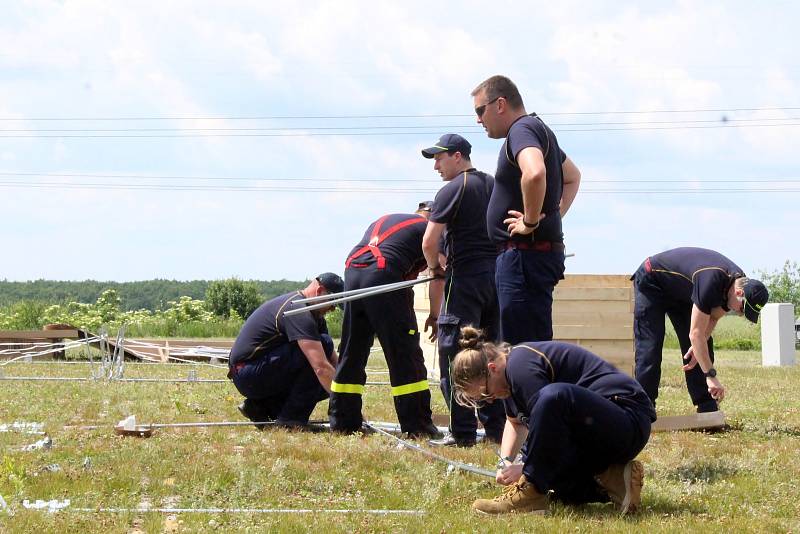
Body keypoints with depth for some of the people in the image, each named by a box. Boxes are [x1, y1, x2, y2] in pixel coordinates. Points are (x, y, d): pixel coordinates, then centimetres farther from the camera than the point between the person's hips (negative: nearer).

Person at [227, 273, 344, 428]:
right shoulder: (298, 312, -20)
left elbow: (334, 360, 11)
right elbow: (321, 367, -29)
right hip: (248, 374, -10)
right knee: (323, 345, -19)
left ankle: (260, 406, 8)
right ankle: (292, 417, -15)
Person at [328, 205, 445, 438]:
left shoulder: (383, 221, 33)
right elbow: (437, 279, 11)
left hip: (352, 272, 6)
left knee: (351, 354, 14)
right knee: (406, 357, 0)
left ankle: (342, 422, 16)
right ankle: (418, 427, 0)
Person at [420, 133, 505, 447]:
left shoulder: (452, 190, -9)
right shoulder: (493, 185, 13)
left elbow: (429, 241, -14)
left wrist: (434, 266, 4)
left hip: (465, 276, -7)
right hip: (497, 274, 7)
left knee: (454, 354, -4)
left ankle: (463, 433, -7)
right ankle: (497, 428, 12)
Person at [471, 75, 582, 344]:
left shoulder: (522, 130, -12)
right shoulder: (539, 130, 20)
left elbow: (534, 173, -35)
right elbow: (573, 176, 36)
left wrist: (531, 222, -22)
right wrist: (553, 216, 23)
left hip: (525, 254, -11)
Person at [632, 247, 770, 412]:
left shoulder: (738, 281, -16)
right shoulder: (711, 281, -41)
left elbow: (713, 318, -2)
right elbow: (696, 333, -39)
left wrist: (698, 345, -18)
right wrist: (711, 376, -38)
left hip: (680, 292, 8)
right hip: (651, 282, -8)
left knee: (704, 348, -1)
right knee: (650, 348, -16)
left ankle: (708, 408, 0)